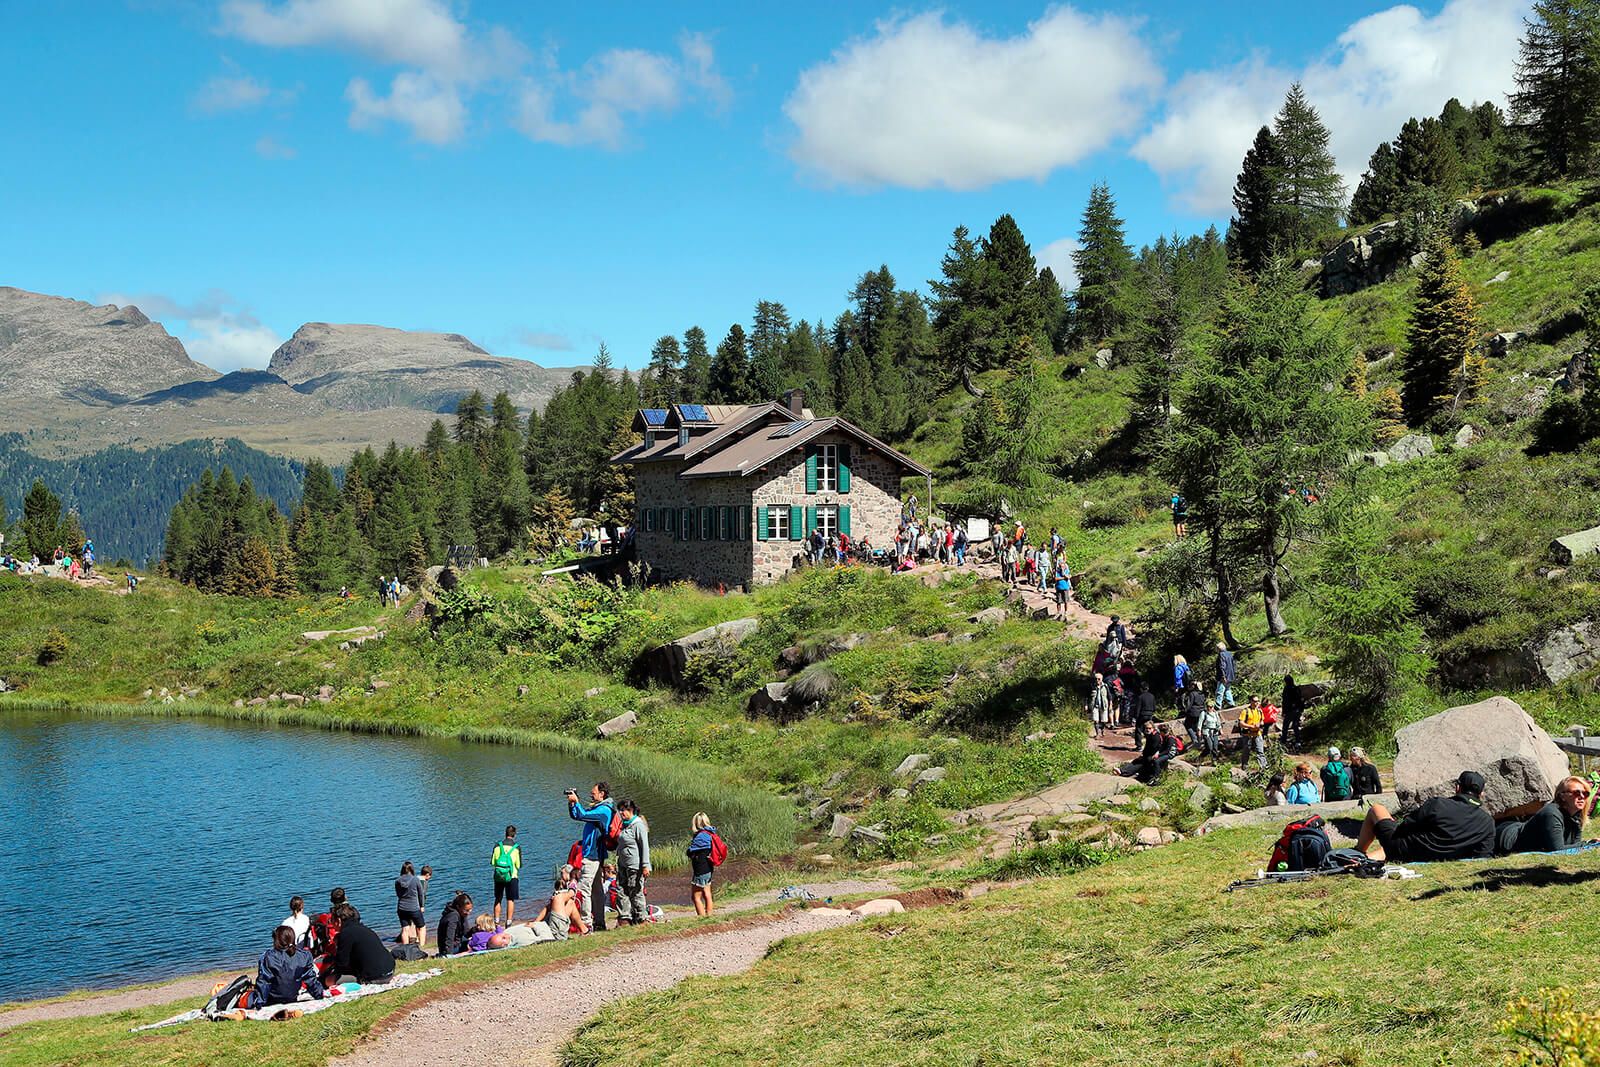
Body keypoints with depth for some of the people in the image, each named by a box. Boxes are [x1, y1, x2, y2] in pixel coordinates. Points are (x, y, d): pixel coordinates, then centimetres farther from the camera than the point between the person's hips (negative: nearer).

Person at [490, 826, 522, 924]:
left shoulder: (497, 846, -1)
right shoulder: (517, 847, -6)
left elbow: (492, 862, 1)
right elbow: (519, 865, -4)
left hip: (498, 876, 2)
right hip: (511, 876, -2)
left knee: (498, 899, 14)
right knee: (510, 900, 5)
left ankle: (496, 921, 16)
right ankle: (508, 922, 3)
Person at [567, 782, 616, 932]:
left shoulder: (604, 810, -14)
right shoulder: (595, 808, 17)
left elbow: (583, 815, -26)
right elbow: (575, 815, 21)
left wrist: (575, 801, -17)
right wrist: (571, 803, 6)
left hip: (593, 854, -10)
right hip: (592, 854, 10)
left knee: (584, 888, -11)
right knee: (596, 890, 12)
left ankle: (587, 923, -11)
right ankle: (599, 923, 17)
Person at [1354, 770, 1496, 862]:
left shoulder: (1437, 804, -16)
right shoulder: (1488, 822, -7)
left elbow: (1403, 829, -10)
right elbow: (1484, 856, -4)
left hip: (1401, 854, -4)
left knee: (1375, 810, 20)